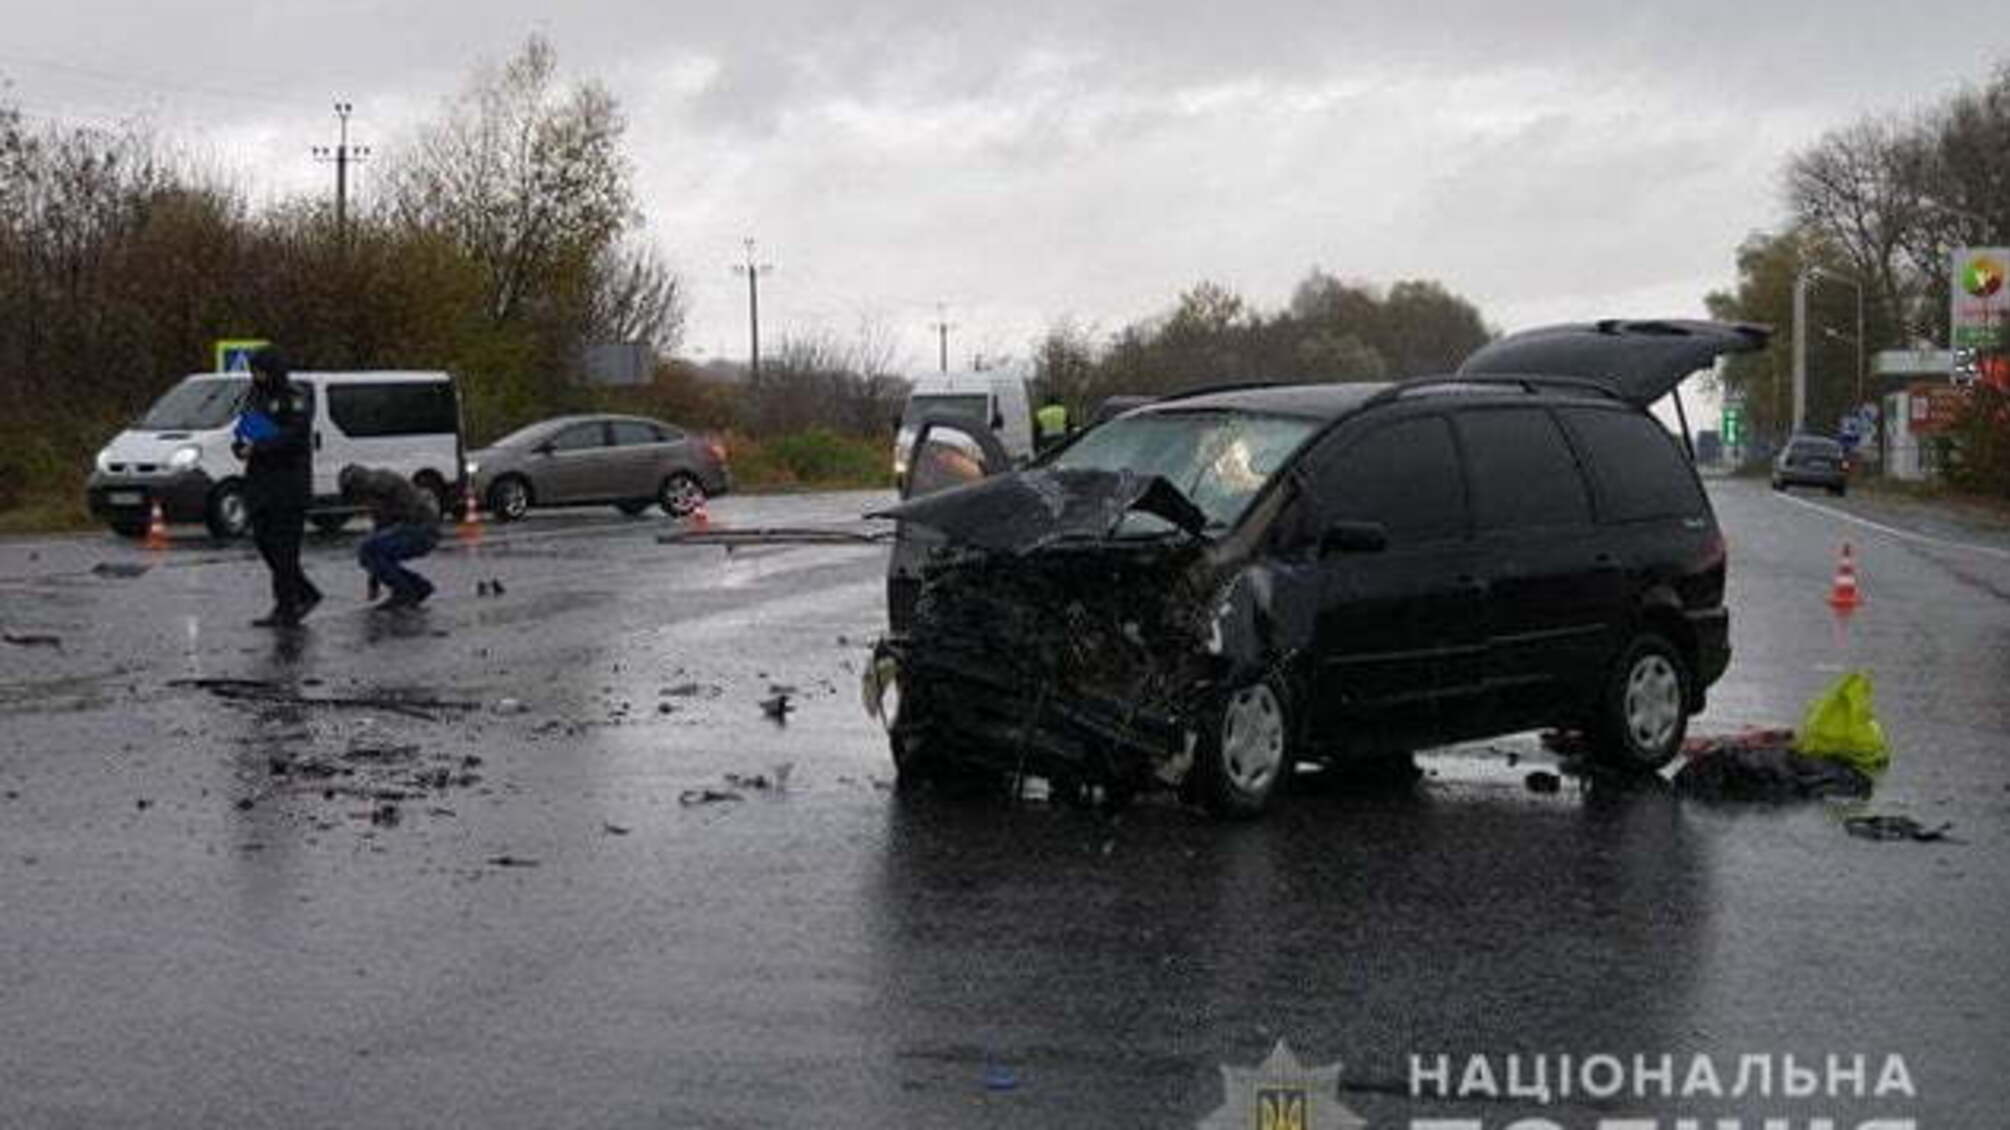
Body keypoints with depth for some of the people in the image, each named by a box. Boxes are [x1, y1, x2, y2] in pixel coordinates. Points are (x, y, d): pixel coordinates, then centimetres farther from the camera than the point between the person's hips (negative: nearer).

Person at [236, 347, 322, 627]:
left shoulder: (296, 397, -7)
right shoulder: (254, 396, 17)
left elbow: (296, 435, -18)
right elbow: (243, 429, 20)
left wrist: (258, 447, -20)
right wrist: (241, 446, -2)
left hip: (289, 481, -8)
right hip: (259, 480, 8)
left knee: (284, 546, -7)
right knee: (263, 541, 7)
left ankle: (285, 609, -4)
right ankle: (306, 594, 18)